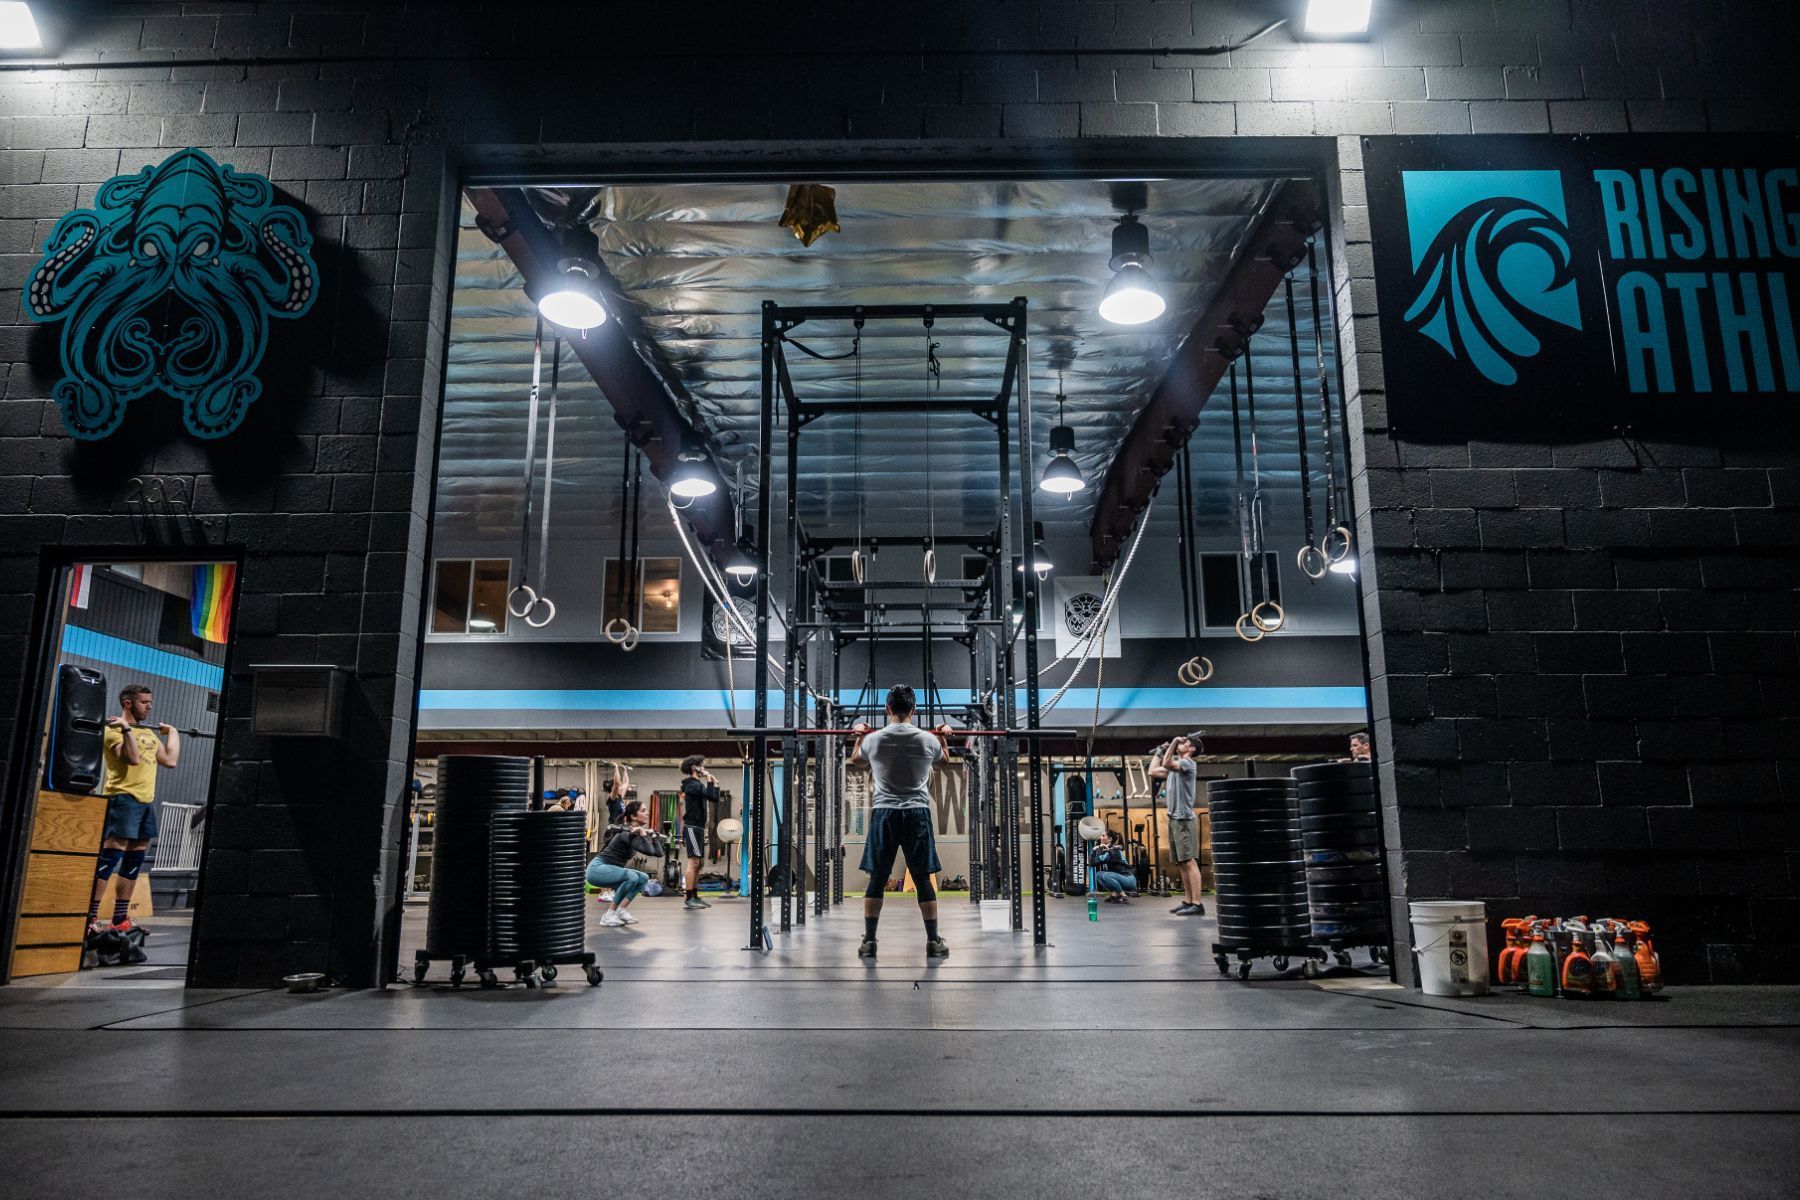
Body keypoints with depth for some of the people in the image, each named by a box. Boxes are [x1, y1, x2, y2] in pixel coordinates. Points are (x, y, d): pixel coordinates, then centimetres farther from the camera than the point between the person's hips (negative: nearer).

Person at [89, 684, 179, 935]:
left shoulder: (148, 733, 19)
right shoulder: (114, 729, -7)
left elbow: (170, 760, 19)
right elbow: (133, 758, -22)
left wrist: (173, 733, 26)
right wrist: (126, 728, -23)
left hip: (146, 801, 9)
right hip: (124, 798, -9)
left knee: (133, 862, 10)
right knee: (110, 857, -12)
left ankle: (120, 919, 16)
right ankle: (89, 918, -10)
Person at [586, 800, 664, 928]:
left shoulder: (639, 832, 7)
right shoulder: (628, 833, -20)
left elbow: (658, 852, 2)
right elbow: (649, 851, -35)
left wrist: (652, 833, -3)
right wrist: (643, 833, -26)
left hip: (609, 870, 9)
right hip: (597, 869, -9)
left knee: (643, 878, 3)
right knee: (631, 877, -28)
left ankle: (620, 911, 2)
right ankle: (609, 915, -16)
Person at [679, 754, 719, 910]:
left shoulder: (696, 785, 19)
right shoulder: (693, 784, -12)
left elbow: (714, 799, 18)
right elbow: (712, 797, -23)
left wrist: (715, 784, 12)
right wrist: (710, 780, -14)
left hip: (697, 828, 11)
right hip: (692, 828, -11)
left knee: (697, 863, 10)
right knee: (693, 862, -13)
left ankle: (694, 897, 14)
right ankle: (688, 899, -14)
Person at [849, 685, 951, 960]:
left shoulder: (874, 740, -2)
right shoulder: (929, 740, -2)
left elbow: (855, 758, 22)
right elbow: (944, 757, 22)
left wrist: (859, 735, 38)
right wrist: (943, 737, 40)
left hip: (884, 814, 0)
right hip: (917, 814, 0)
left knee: (877, 879, 6)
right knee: (923, 880, 5)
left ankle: (869, 942, 7)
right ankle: (933, 942, 8)